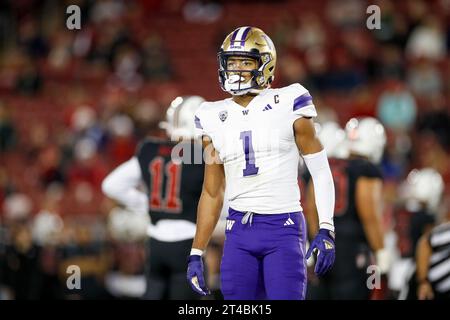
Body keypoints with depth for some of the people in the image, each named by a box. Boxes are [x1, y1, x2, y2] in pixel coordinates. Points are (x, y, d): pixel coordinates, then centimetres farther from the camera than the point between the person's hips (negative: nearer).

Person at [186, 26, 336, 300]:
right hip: (239, 232, 4)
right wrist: (196, 254, 13)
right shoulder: (215, 118, 9)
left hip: (283, 229, -4)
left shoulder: (287, 105, -3)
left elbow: (321, 172, -1)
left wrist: (326, 231, -11)